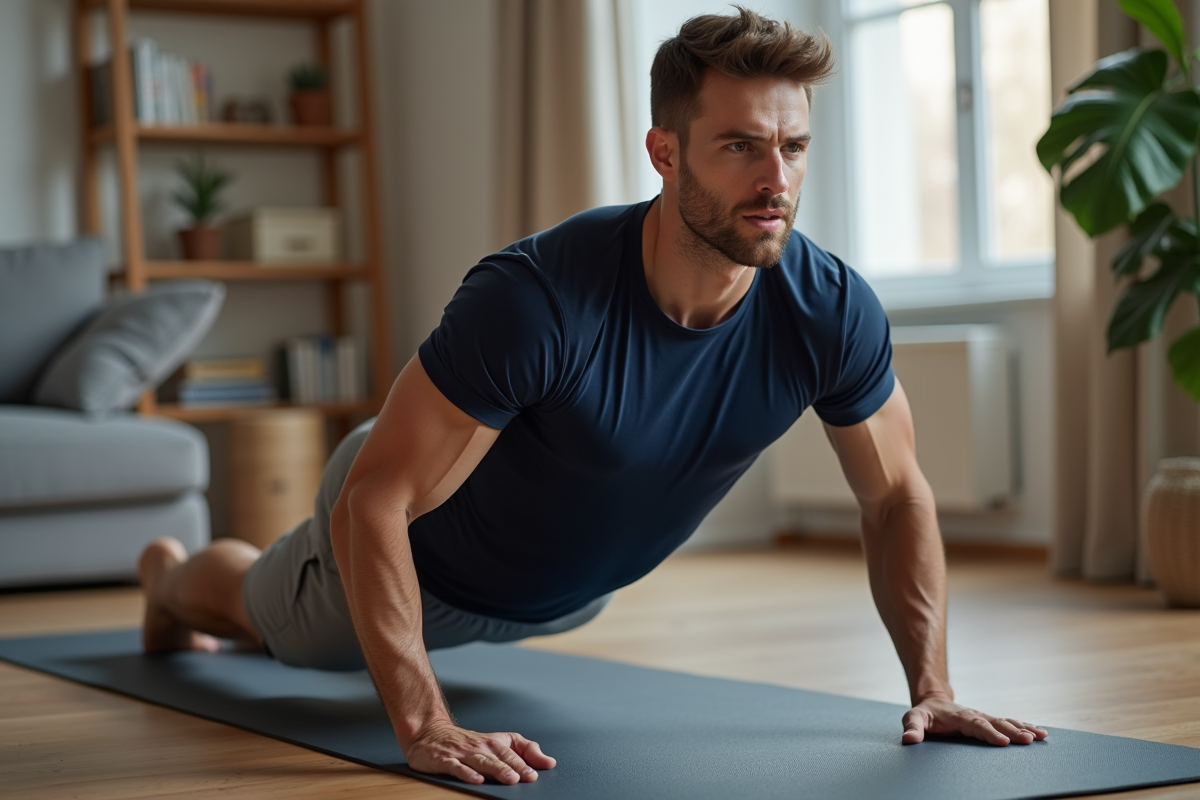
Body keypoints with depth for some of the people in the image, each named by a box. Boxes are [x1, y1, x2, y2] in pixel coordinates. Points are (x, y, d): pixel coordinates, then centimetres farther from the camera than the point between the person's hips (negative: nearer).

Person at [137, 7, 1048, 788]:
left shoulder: (831, 313, -30)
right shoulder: (538, 298, -46)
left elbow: (898, 496, -13)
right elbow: (372, 502, -41)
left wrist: (932, 688, -20)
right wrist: (423, 725, -46)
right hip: (426, 553, -4)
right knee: (261, 614, 28)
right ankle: (169, 576, 65)